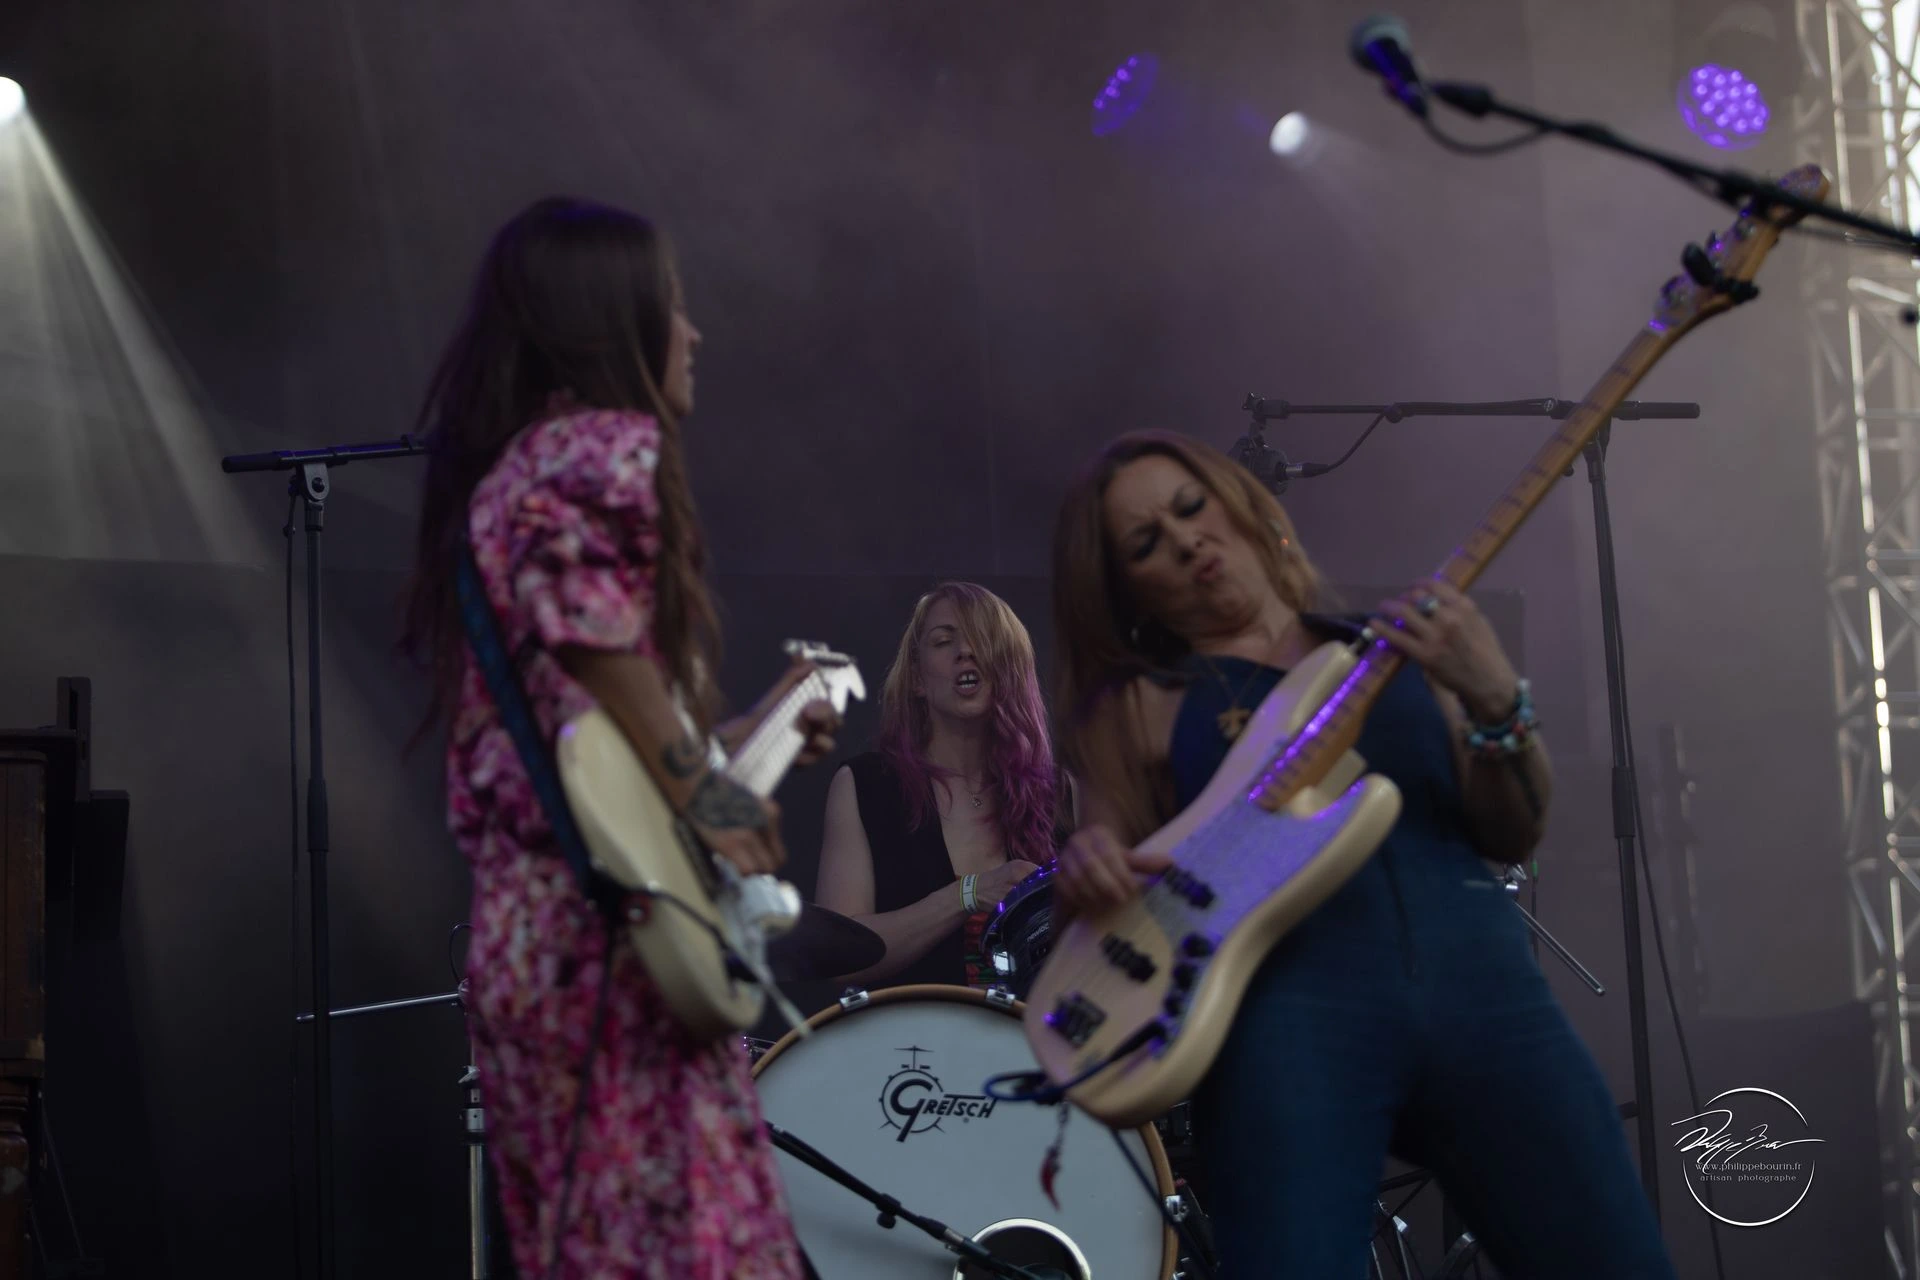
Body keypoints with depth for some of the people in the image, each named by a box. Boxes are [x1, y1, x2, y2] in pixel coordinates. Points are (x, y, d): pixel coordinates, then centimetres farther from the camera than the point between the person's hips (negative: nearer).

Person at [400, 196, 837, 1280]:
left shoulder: (499, 467, 21)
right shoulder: (608, 443, -7)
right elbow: (569, 584, -29)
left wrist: (744, 737, 27)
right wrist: (703, 790, -22)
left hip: (528, 930, 10)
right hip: (611, 926, -10)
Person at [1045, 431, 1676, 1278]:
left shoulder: (1394, 646, 20)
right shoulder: (1140, 708, 15)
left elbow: (1513, 835, 14)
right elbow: (1110, 892, 12)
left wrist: (1496, 704, -5)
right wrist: (1086, 870, -11)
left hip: (1482, 977, 3)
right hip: (1292, 1002, -2)